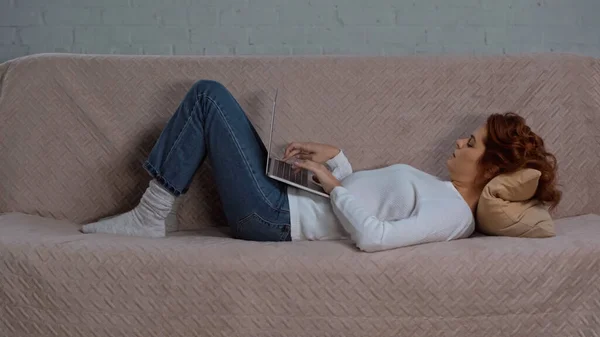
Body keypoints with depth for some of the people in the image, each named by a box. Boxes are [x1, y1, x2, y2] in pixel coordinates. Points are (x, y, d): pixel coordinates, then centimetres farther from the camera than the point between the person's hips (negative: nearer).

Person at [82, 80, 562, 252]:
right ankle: (156, 210, 13)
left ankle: (152, 216, -1)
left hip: (276, 215, -10)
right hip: (285, 197, 10)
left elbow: (372, 236, -31)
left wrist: (331, 182, -19)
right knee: (208, 94, 10)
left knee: (209, 95, -9)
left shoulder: (453, 215, -17)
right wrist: (334, 156, 4)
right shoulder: (443, 194, 13)